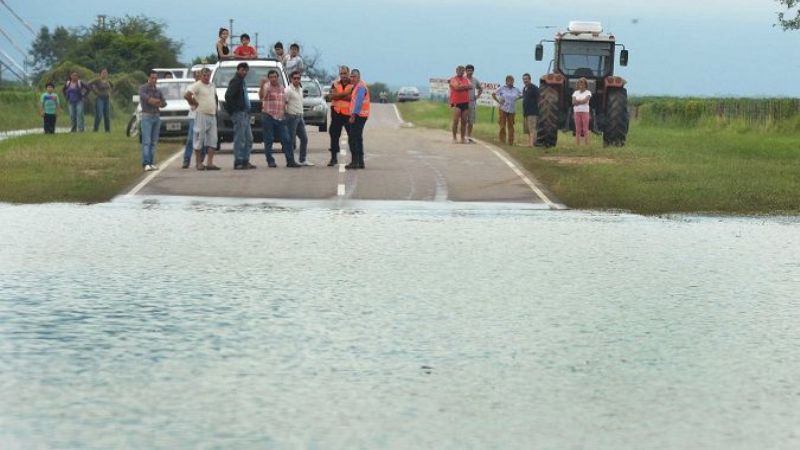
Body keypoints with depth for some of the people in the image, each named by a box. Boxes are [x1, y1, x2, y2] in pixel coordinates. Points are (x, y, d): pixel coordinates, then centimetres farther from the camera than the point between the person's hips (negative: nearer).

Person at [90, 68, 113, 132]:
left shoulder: (108, 81, 9)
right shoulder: (98, 81, -8)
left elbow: (112, 86, 27)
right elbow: (90, 85, -16)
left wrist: (109, 92, 12)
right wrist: (95, 92, -12)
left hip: (107, 99, 6)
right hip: (99, 99, -6)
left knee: (107, 115, 5)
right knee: (99, 115, -11)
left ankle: (107, 130, 10)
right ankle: (95, 129, -5)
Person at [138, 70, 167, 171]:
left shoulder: (158, 90, 14)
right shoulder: (143, 88, -2)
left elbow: (164, 103, 4)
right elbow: (145, 97, -22)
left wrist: (153, 102, -14)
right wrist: (157, 101, -16)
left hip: (157, 117, 6)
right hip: (147, 116, -6)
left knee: (154, 142, 4)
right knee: (146, 141, -12)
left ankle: (151, 163, 7)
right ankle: (146, 164, -17)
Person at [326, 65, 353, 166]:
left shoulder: (353, 85, -1)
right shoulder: (335, 84, 12)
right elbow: (332, 95, -6)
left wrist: (338, 96, -12)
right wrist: (345, 94, -15)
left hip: (348, 114, -4)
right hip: (336, 113, 4)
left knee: (352, 136, -1)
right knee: (334, 135, 7)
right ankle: (334, 158, 15)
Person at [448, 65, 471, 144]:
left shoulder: (466, 79, 17)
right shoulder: (453, 79, -1)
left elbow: (470, 86, 2)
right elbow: (457, 87, -16)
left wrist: (461, 87, -7)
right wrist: (465, 86, -4)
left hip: (465, 103, 5)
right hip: (456, 103, -5)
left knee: (464, 121, 5)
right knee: (456, 121, -9)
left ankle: (463, 138, 11)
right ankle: (454, 138, -4)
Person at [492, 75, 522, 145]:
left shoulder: (516, 90, 8)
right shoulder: (502, 88, 1)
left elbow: (521, 96, 21)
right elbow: (493, 94, 7)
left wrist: (516, 99, 5)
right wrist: (498, 101, -3)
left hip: (512, 110, 2)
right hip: (503, 109, -2)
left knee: (511, 126, 4)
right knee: (502, 126, -4)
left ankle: (511, 142, 9)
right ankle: (502, 141, 2)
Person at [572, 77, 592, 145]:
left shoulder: (588, 92, 2)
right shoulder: (575, 92, 11)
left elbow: (585, 100, -14)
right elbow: (573, 102, -1)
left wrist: (577, 101, -4)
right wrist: (581, 101, -11)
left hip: (585, 112, -3)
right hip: (577, 112, 3)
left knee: (585, 130, -6)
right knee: (578, 130, 1)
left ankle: (586, 144, -7)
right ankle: (577, 144, 2)